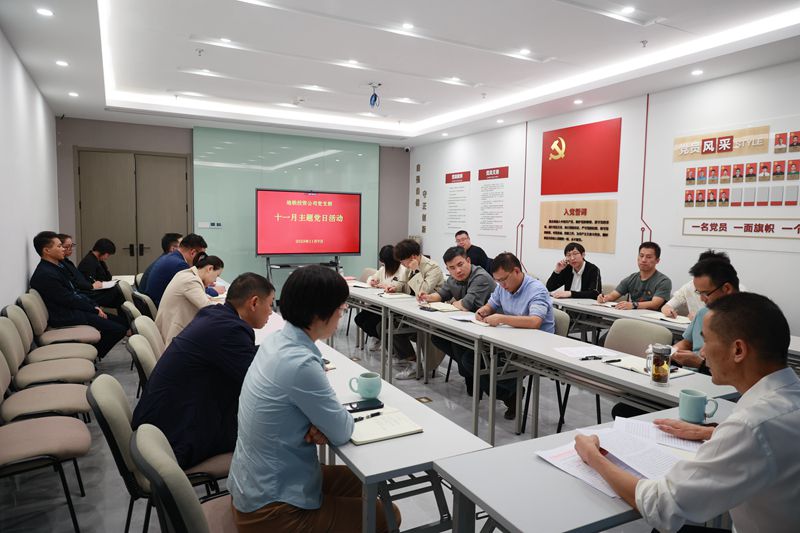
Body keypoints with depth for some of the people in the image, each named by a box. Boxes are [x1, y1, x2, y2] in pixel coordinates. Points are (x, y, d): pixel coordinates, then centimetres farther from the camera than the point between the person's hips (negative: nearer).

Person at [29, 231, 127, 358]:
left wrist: (95, 306, 4)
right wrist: (95, 310, -9)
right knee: (118, 329, -17)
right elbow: (69, 300, -17)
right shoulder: (45, 275, -18)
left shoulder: (57, 267, 13)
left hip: (74, 309, 10)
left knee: (122, 321, 3)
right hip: (67, 317, -10)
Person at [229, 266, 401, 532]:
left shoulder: (278, 340, -3)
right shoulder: (300, 364, -31)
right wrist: (328, 424, 2)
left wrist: (320, 425, -8)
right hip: (271, 509, -8)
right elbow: (341, 432, -18)